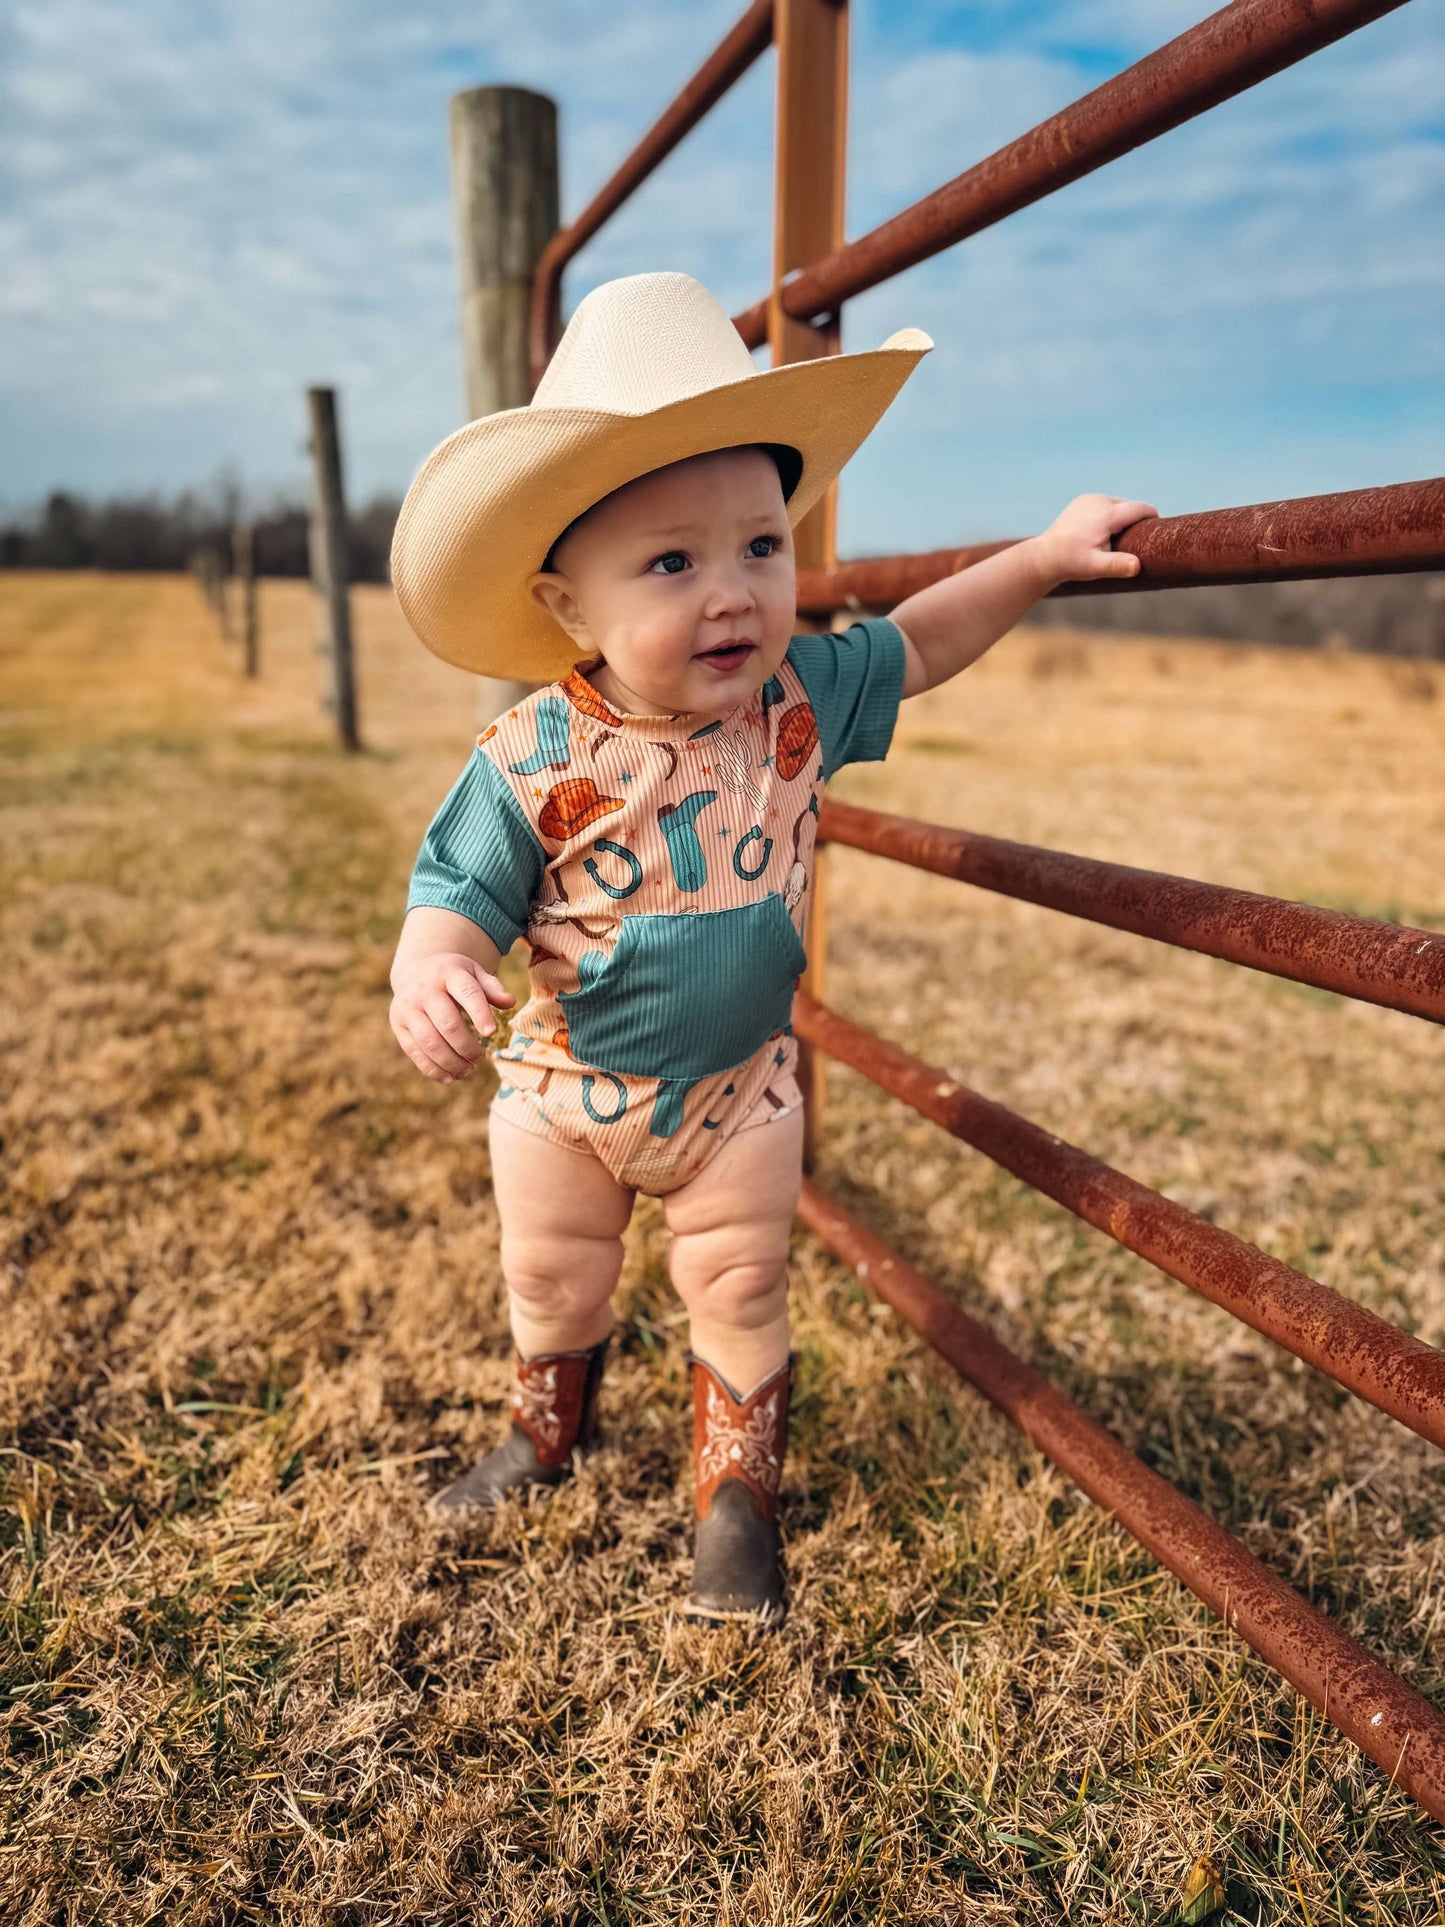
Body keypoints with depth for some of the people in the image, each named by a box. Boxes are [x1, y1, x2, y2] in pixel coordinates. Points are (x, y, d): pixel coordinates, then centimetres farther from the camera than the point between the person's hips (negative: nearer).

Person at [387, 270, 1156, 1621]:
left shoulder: (801, 698, -14)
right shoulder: (533, 760, -23)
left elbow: (917, 644, 3)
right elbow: (459, 895, -18)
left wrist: (1043, 556, -2)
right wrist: (431, 971, -40)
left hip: (738, 1088, 1)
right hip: (565, 1090, 0)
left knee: (739, 1293, 13)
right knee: (551, 1284, 21)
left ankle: (736, 1496, 36)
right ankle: (546, 1433, 51)